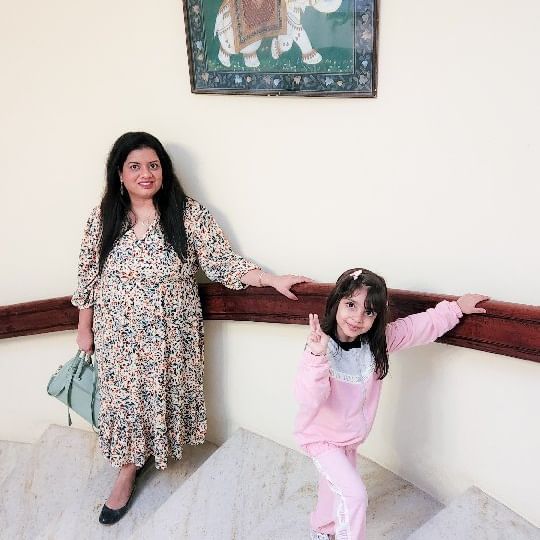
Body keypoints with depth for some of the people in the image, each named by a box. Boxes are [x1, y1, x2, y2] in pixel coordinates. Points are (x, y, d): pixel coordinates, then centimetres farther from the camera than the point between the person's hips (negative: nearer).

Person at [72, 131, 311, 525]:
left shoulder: (189, 214, -10)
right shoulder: (102, 219, -3)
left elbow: (223, 264, -9)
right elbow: (88, 278, 4)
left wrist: (274, 280, -17)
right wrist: (85, 330, 8)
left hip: (170, 334, -1)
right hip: (119, 337, 2)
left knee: (168, 394, 13)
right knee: (125, 399, 12)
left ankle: (167, 449, 42)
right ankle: (129, 470, 33)